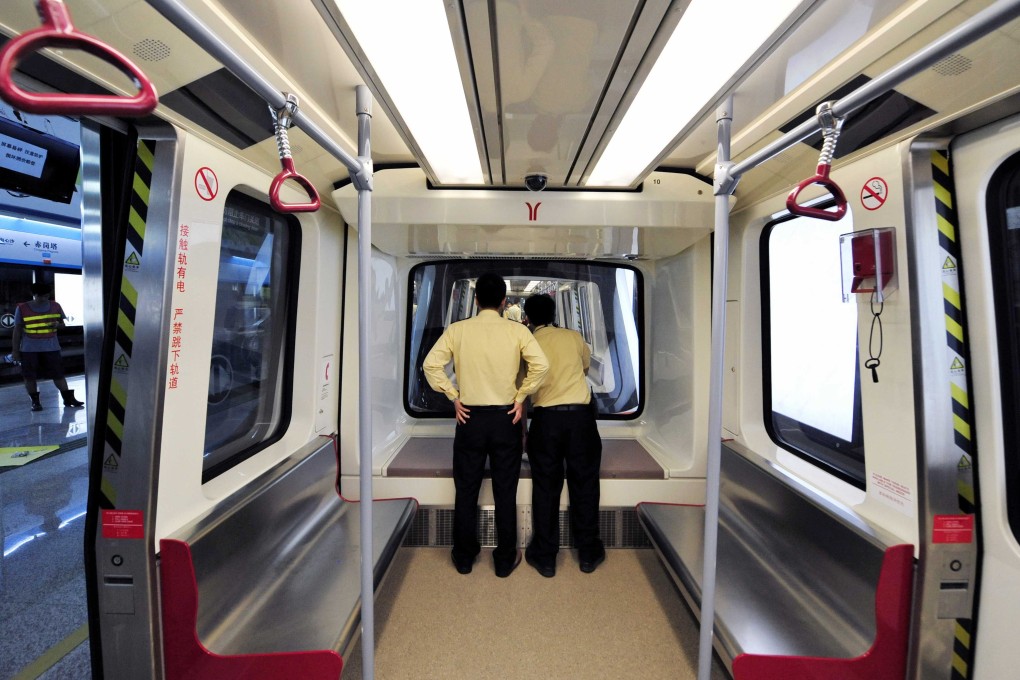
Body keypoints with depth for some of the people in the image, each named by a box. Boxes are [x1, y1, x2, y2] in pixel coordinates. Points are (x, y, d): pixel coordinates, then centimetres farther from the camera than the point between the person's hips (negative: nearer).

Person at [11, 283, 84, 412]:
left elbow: (62, 324, 14)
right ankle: (35, 401, 14)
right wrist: (15, 350, 0)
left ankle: (68, 398, 6)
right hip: (29, 348, -1)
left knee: (58, 374, 2)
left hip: (51, 347, 1)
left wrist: (57, 324, -12)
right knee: (29, 376, 4)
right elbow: (17, 330, 1)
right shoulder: (22, 308, -3)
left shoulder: (55, 306, 3)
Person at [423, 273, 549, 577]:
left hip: (470, 417, 1)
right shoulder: (517, 331, -6)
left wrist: (453, 395, -2)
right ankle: (505, 560, 25)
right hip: (506, 417, 0)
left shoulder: (457, 330, -4)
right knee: (505, 492, 12)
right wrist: (521, 396, -5)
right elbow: (541, 364, -16)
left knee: (466, 490, 15)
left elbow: (431, 364, -10)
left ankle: (464, 557, 30)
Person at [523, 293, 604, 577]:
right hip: (581, 414, 1)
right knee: (584, 483, 14)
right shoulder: (574, 337, 8)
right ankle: (588, 553, 29)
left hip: (545, 417, -1)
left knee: (545, 486, 11)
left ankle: (545, 556, 23)